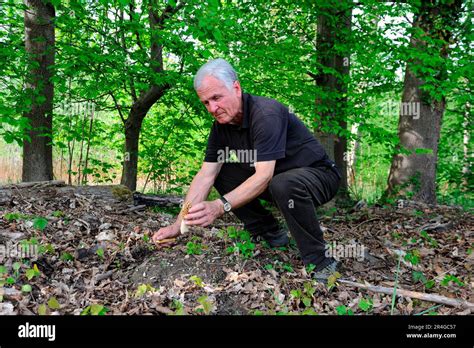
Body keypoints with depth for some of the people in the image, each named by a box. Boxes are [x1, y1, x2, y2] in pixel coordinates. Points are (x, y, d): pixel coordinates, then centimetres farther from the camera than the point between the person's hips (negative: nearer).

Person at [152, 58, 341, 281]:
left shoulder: (267, 114, -27)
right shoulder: (222, 125, -3)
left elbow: (263, 176, -35)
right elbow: (205, 175, -8)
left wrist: (220, 206, -47)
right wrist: (178, 225, -16)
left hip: (318, 175, -7)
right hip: (275, 179, 8)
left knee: (284, 185, -39)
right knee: (222, 176, -4)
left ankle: (319, 264, -20)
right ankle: (271, 234, 6)